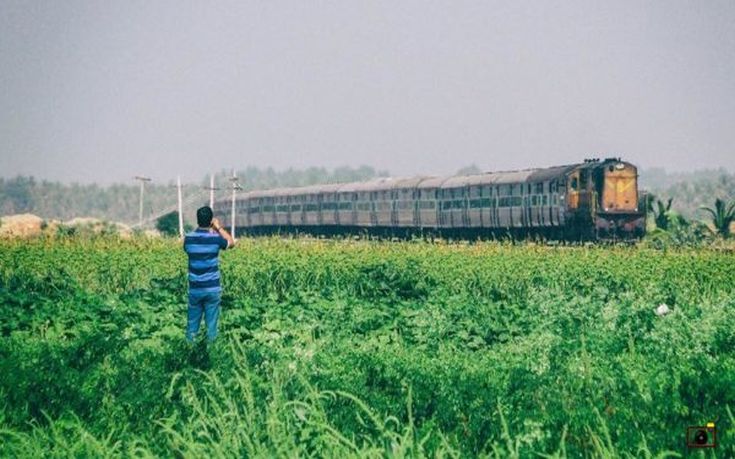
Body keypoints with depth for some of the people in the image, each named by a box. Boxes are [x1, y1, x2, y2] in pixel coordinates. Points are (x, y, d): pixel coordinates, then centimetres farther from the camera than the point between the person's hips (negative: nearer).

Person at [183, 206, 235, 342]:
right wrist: (219, 228, 12)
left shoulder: (188, 238, -7)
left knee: (193, 321, 12)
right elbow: (231, 243, 8)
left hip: (195, 289, 2)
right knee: (211, 322, 6)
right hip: (212, 289, -2)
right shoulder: (215, 238, -12)